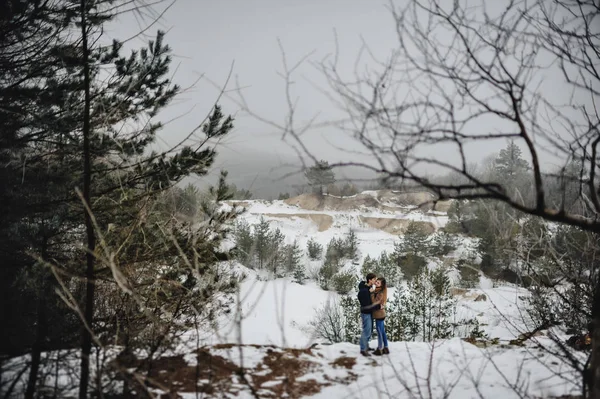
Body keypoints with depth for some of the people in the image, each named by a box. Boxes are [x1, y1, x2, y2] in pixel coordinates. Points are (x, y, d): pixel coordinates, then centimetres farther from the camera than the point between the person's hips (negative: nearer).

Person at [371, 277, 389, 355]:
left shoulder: (380, 294, -21)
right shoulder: (376, 291, 5)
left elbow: (374, 303, -24)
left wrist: (372, 293, -24)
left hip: (379, 315, -9)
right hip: (380, 314, 9)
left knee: (379, 333, 3)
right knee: (383, 332, 15)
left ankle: (380, 350, 14)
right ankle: (385, 348, 23)